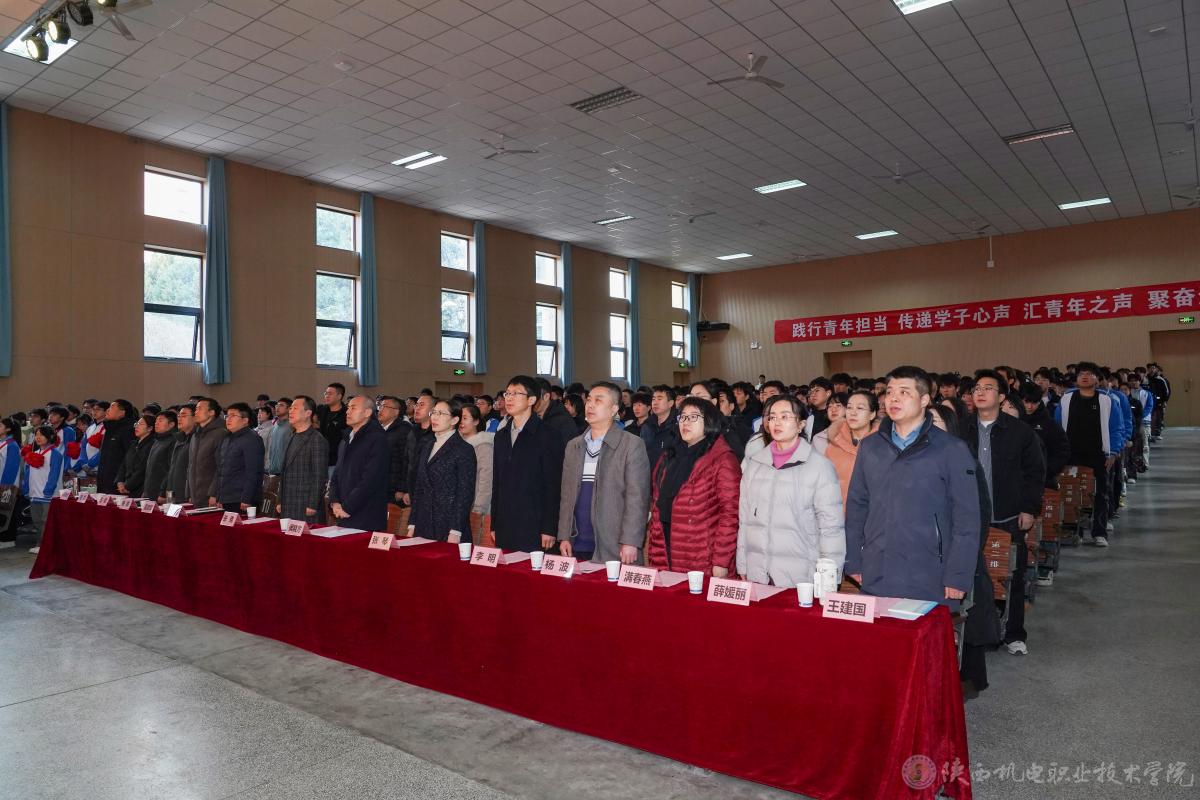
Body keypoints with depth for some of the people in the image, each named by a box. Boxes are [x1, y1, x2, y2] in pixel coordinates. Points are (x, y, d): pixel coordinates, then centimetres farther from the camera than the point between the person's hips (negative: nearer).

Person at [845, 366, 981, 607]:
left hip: (929, 585, -3)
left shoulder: (952, 450, -4)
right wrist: (853, 562, 6)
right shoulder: (870, 447, 8)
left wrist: (957, 578, -9)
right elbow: (856, 506, 10)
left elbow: (966, 519, -6)